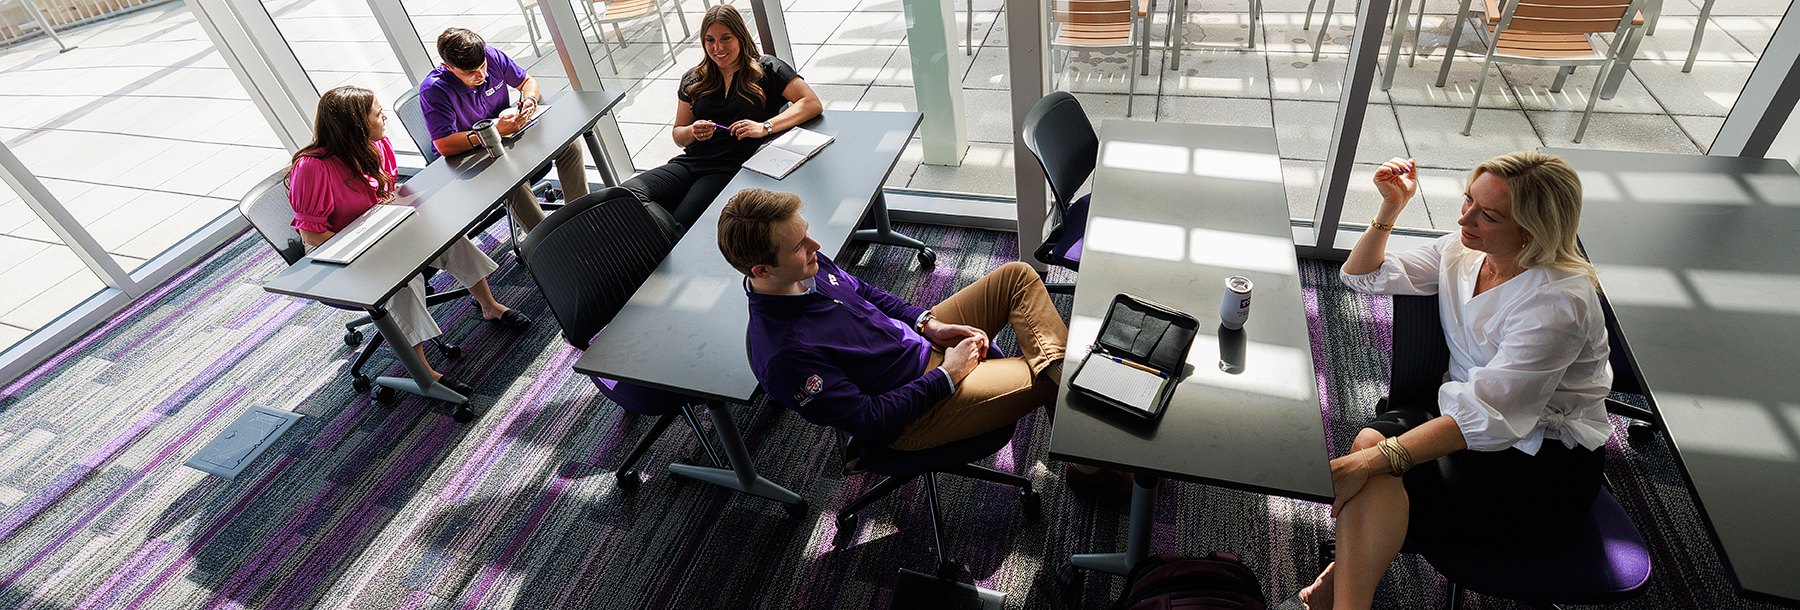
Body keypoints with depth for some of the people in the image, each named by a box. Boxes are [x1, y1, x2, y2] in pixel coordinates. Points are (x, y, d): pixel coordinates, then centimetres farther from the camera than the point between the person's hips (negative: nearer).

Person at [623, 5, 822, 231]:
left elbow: (813, 103, -5)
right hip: (691, 162, 5)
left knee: (680, 227, -31)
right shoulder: (692, 80, 21)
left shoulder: (766, 68, 8)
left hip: (734, 169, -5)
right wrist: (693, 132, -1)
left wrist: (765, 127, -18)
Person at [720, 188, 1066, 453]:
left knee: (1019, 276, 1)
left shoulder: (809, 265, -8)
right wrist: (947, 374, -19)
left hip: (921, 340, 8)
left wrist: (928, 324, 0)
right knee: (1045, 378, -17)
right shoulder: (783, 357, -33)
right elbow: (871, 420, -25)